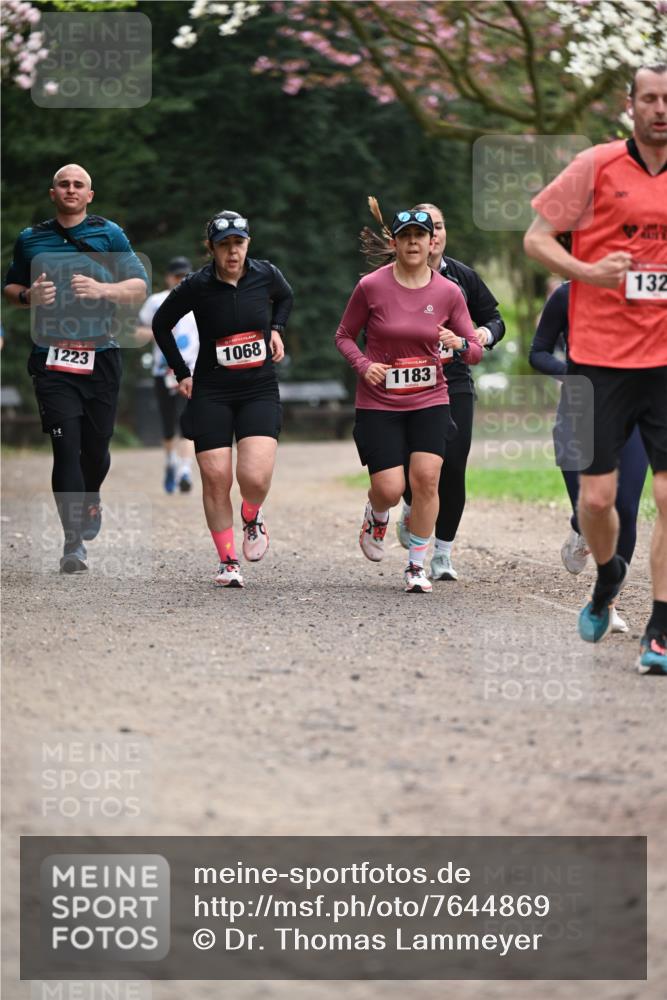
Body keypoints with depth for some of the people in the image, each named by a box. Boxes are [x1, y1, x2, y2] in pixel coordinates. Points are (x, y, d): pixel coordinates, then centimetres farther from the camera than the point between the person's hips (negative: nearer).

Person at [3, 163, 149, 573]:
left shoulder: (110, 234, 6)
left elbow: (140, 288, 4)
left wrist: (102, 290, -14)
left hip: (101, 356, 0)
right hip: (52, 358, 0)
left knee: (96, 444, 9)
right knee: (66, 445, -11)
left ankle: (90, 501, 42)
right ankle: (74, 541, -12)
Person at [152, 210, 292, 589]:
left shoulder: (266, 275, -3)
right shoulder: (196, 286, -9)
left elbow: (285, 297, 23)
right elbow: (162, 324, 9)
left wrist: (277, 329, 8)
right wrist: (181, 372, 7)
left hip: (260, 390, 1)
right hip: (212, 392, 0)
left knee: (255, 478, -16)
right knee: (216, 479, -4)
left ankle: (252, 518, 18)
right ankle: (228, 561, 10)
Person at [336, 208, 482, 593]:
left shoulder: (448, 292, -1)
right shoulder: (371, 287, -6)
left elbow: (475, 351, 6)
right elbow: (344, 336, 6)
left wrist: (459, 344, -17)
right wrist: (363, 365, -13)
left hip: (430, 402, 1)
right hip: (379, 403, -1)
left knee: (426, 478, -15)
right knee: (389, 489, -8)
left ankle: (417, 565, 2)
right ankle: (377, 517, 32)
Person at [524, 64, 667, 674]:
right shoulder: (597, 166, -1)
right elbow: (536, 237, 2)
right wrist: (588, 272, -14)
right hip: (600, 357, -2)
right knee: (597, 496, 1)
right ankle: (608, 576, 33)